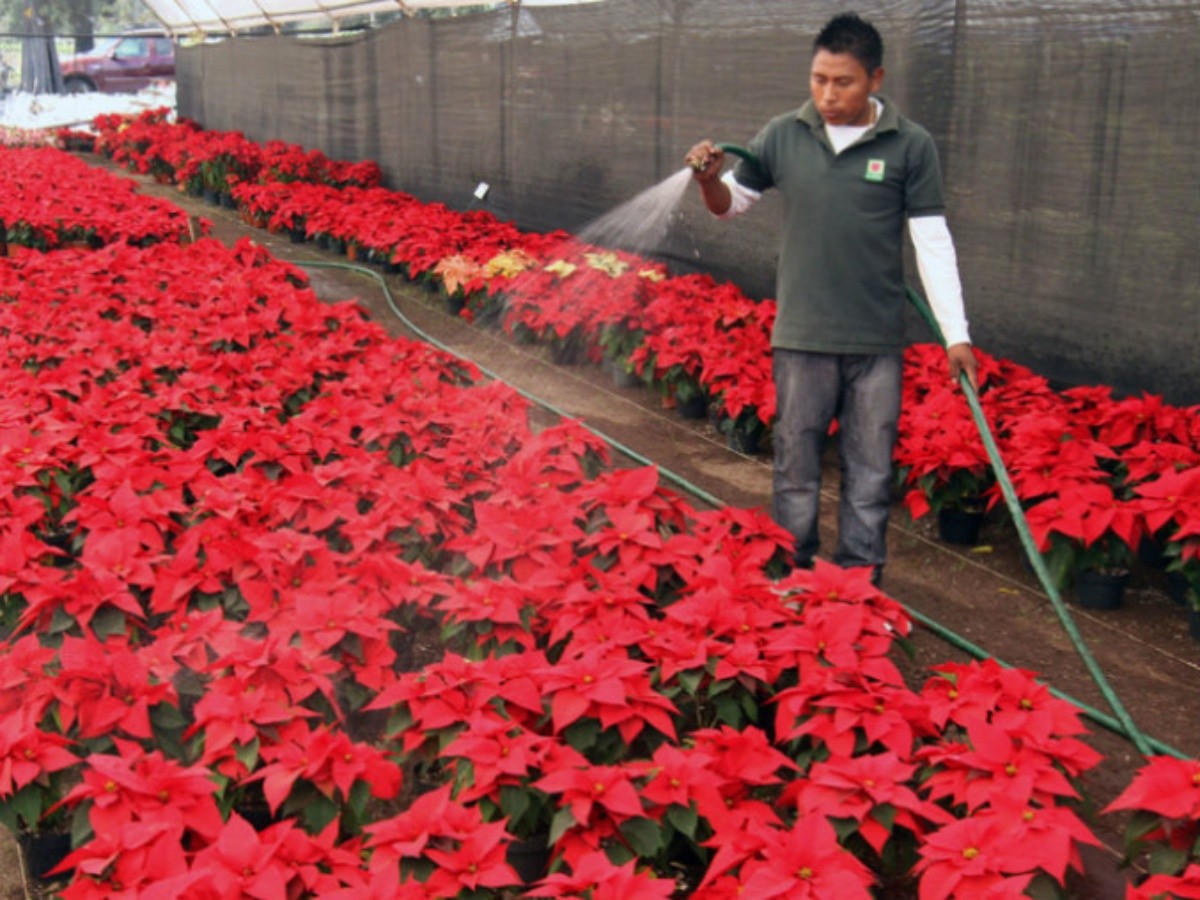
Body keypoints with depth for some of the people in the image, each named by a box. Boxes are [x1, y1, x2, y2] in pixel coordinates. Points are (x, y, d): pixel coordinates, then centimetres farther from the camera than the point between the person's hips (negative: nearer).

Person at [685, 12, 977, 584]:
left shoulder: (910, 146, -3)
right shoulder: (782, 136, 1)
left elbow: (933, 242, -2)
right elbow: (730, 205, 12)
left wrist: (957, 334, -4)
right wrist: (709, 180, -11)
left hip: (878, 342, -1)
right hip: (801, 337, 1)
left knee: (869, 474, 9)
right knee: (795, 470, 9)